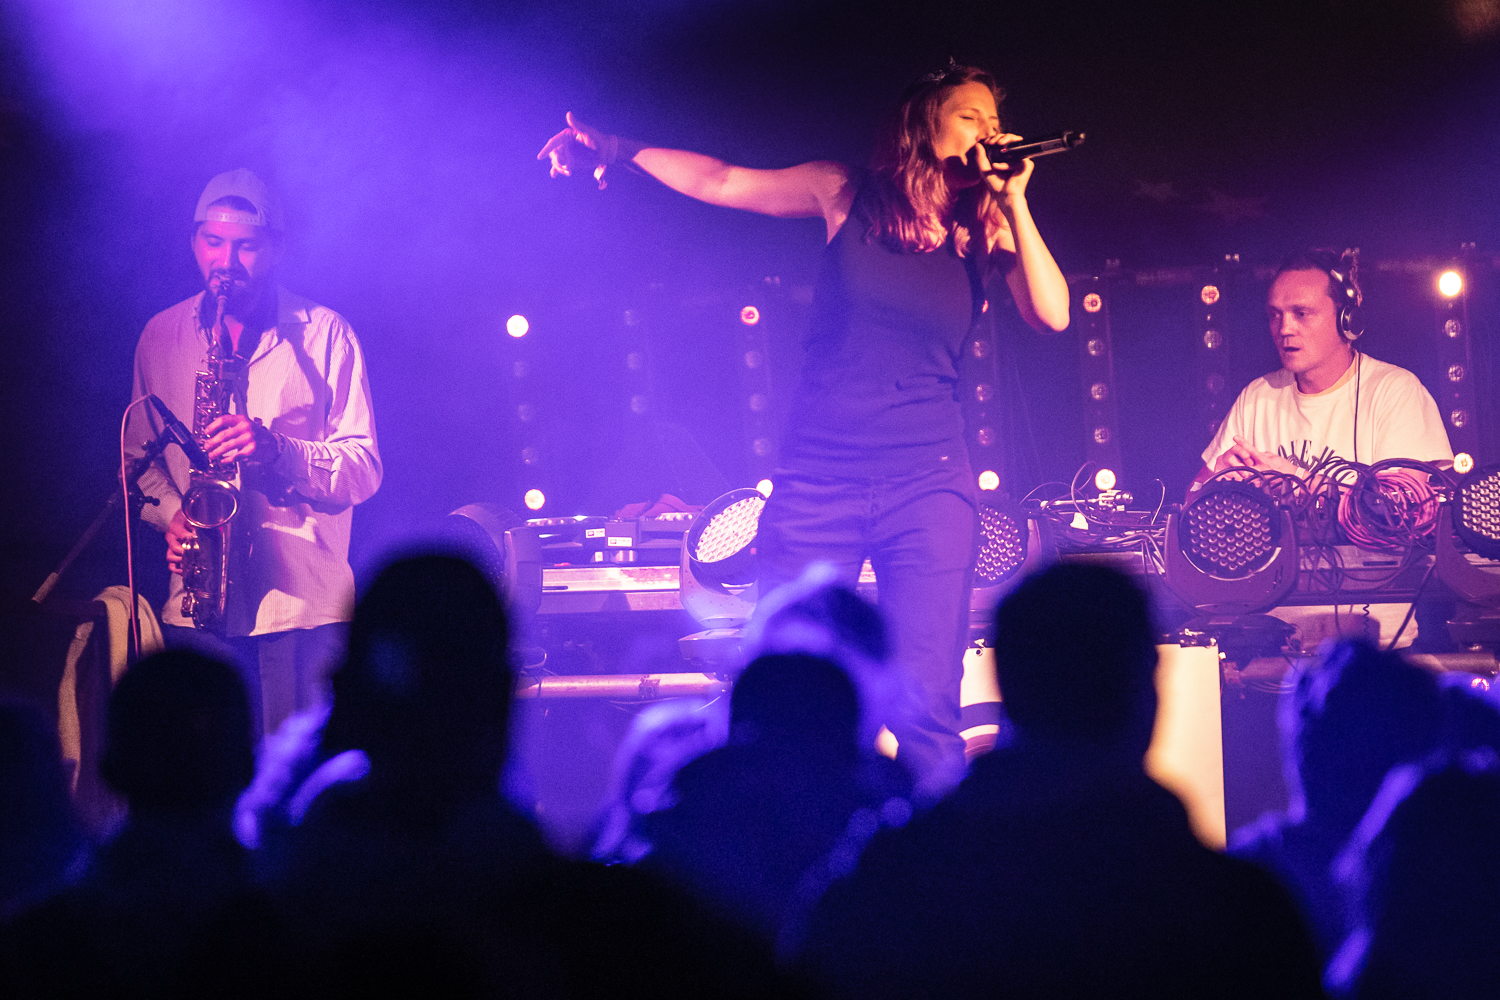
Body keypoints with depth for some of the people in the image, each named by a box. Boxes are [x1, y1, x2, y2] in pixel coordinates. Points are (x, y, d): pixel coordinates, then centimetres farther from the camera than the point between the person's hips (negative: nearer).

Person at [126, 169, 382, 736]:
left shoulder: (325, 334, 3)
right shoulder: (161, 338, 12)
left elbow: (363, 468, -2)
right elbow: (138, 456, 19)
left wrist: (277, 449, -19)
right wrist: (171, 515, -2)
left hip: (305, 606, -2)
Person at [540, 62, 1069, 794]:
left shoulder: (985, 233, 7)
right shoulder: (848, 197, 6)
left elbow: (1052, 315, -7)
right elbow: (721, 183, 12)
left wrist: (1014, 201, -8)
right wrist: (616, 150, 10)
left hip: (926, 486, 0)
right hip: (817, 479, 0)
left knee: (926, 712, -10)